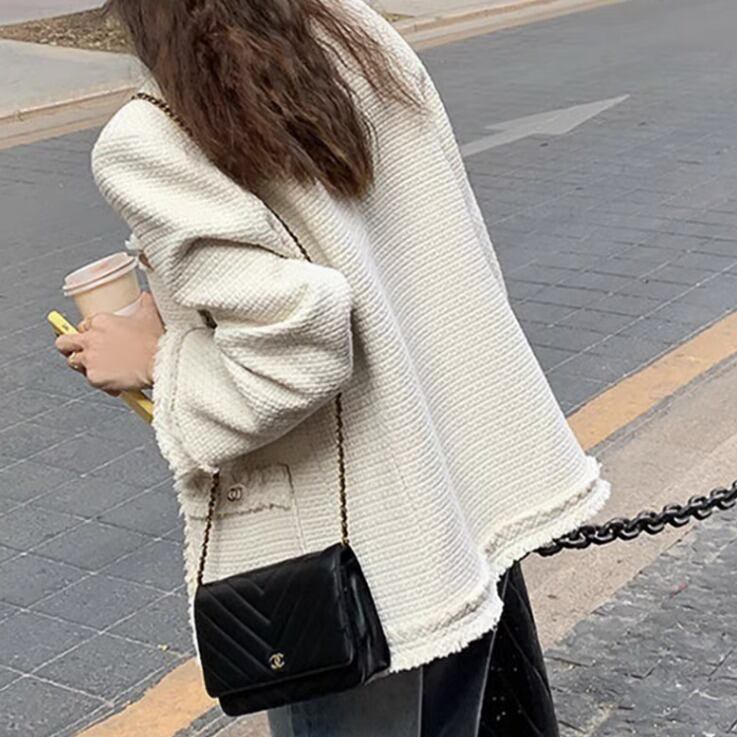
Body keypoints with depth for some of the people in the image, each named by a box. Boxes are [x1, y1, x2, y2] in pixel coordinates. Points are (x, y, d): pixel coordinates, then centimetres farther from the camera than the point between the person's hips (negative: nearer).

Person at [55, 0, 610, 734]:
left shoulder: (147, 144, -20)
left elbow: (293, 356, -26)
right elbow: (465, 256, 5)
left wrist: (155, 358, -9)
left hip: (347, 556, -6)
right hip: (472, 477, 7)